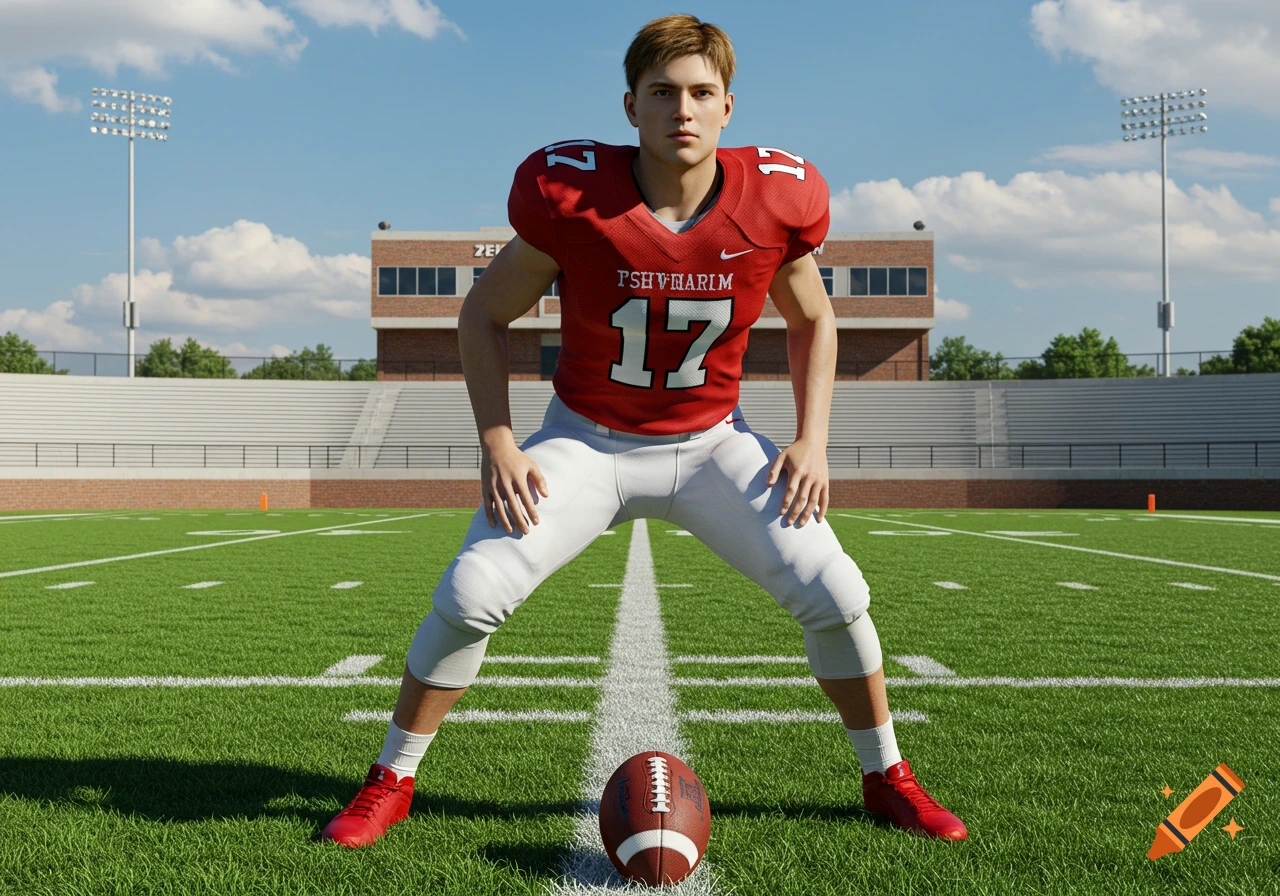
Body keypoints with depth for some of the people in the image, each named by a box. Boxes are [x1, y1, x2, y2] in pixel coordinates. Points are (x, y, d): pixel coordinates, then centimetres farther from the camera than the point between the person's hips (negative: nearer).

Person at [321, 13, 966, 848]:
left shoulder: (775, 198, -14)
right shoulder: (572, 196, -20)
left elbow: (813, 319, 5)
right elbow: (484, 316, -5)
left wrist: (811, 441, -6)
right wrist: (498, 447, -15)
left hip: (711, 443, 2)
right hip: (587, 442, -1)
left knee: (835, 594, -10)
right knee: (470, 592, -16)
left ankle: (888, 778, 16)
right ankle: (390, 783, 8)